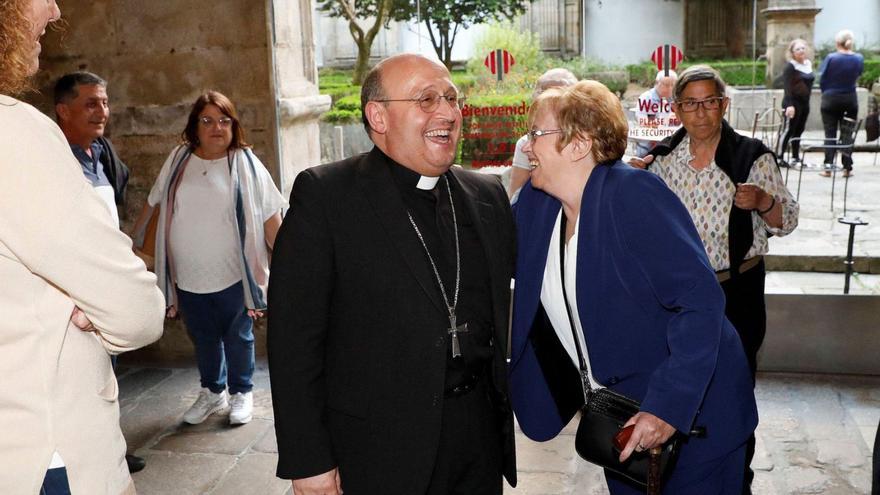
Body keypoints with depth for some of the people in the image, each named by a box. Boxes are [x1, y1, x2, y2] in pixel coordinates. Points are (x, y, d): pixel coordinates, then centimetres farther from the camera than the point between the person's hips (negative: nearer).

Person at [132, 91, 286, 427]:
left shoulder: (245, 163, -5)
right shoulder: (178, 160, 4)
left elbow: (270, 217, -5)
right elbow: (154, 203, 14)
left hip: (233, 275, -3)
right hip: (187, 276, 3)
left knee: (237, 337, 10)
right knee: (203, 339, 16)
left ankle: (241, 393, 29)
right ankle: (212, 393, 35)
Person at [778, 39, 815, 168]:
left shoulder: (808, 64, 12)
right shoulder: (790, 66, -10)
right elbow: (787, 87, -16)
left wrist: (807, 99, 17)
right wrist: (789, 105, -24)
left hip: (805, 102, 7)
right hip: (793, 102, -7)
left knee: (799, 130, 10)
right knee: (790, 130, -6)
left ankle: (795, 158, 18)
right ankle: (779, 158, -1)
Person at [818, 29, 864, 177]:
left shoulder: (831, 57, -13)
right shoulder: (859, 58, -3)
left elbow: (822, 78, -6)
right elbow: (858, 75, 9)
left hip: (831, 99, -2)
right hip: (850, 99, 2)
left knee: (830, 135, 2)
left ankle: (828, 167, -2)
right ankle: (847, 168, 8)